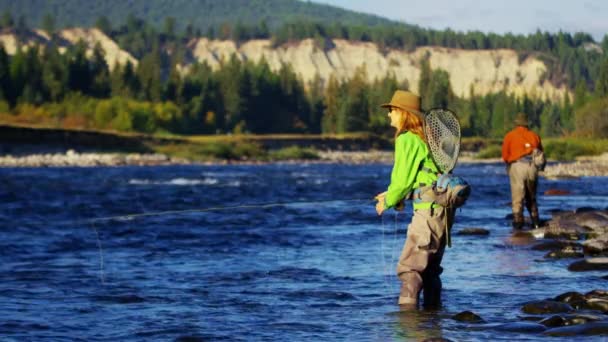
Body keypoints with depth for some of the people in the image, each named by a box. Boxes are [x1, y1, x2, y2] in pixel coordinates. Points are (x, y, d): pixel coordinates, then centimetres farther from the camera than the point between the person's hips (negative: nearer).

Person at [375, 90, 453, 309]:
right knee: (430, 268, 17)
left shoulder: (407, 139, -9)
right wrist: (392, 194, 21)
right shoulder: (423, 137, 17)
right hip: (443, 208, 9)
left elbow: (403, 178, -11)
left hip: (428, 209, -9)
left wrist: (389, 201, 6)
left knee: (409, 266, -10)